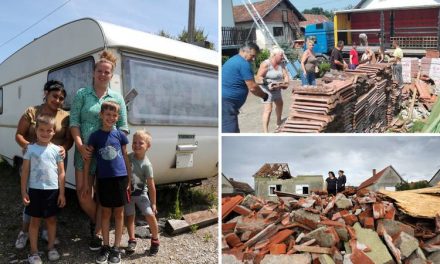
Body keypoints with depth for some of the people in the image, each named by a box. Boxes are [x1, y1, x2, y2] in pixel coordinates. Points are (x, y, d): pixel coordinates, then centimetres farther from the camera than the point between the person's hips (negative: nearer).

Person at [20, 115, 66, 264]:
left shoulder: (56, 150, -1)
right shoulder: (30, 149, -2)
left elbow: (61, 173, 1)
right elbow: (25, 172, 1)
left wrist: (61, 193, -1)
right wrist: (23, 192, -3)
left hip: (52, 190, 1)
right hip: (35, 190, -1)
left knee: (51, 219, 14)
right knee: (35, 220, 10)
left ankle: (51, 247, 30)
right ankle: (34, 251, 22)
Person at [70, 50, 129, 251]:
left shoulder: (117, 98, 6)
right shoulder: (82, 94, 3)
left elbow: (123, 127, 6)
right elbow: (74, 122, -1)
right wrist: (80, 145, -12)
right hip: (85, 152, 0)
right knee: (83, 194, 2)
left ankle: (96, 233, 23)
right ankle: (95, 220, 32)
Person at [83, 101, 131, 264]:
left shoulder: (120, 135, 2)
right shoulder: (95, 136, 0)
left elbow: (125, 158, 8)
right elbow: (87, 160, 2)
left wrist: (129, 179, 5)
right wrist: (86, 183, -1)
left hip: (120, 178, 0)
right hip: (103, 179, 0)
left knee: (119, 213, 7)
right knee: (105, 213, 11)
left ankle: (116, 248, 19)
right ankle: (106, 246, 24)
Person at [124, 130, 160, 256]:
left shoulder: (146, 164, -17)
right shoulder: (129, 157, -5)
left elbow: (151, 186, -14)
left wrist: (153, 203, -11)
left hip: (140, 193, -4)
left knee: (150, 215, -11)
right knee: (129, 216, 10)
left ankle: (155, 240, 8)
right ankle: (132, 240, 25)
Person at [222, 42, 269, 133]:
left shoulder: (233, 60, 20)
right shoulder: (244, 64, -11)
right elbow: (252, 87, -10)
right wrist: (264, 95, 6)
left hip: (224, 101, 11)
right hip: (226, 103, -11)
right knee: (231, 131, -10)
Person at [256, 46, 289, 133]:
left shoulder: (281, 64, 1)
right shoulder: (265, 64, -20)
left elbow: (285, 75, 1)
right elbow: (258, 77, -21)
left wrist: (286, 83, -19)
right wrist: (268, 84, -33)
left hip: (277, 89, 9)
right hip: (267, 89, -9)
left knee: (280, 104, 26)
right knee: (268, 109, -15)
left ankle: (278, 123, 50)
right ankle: (265, 131, -14)